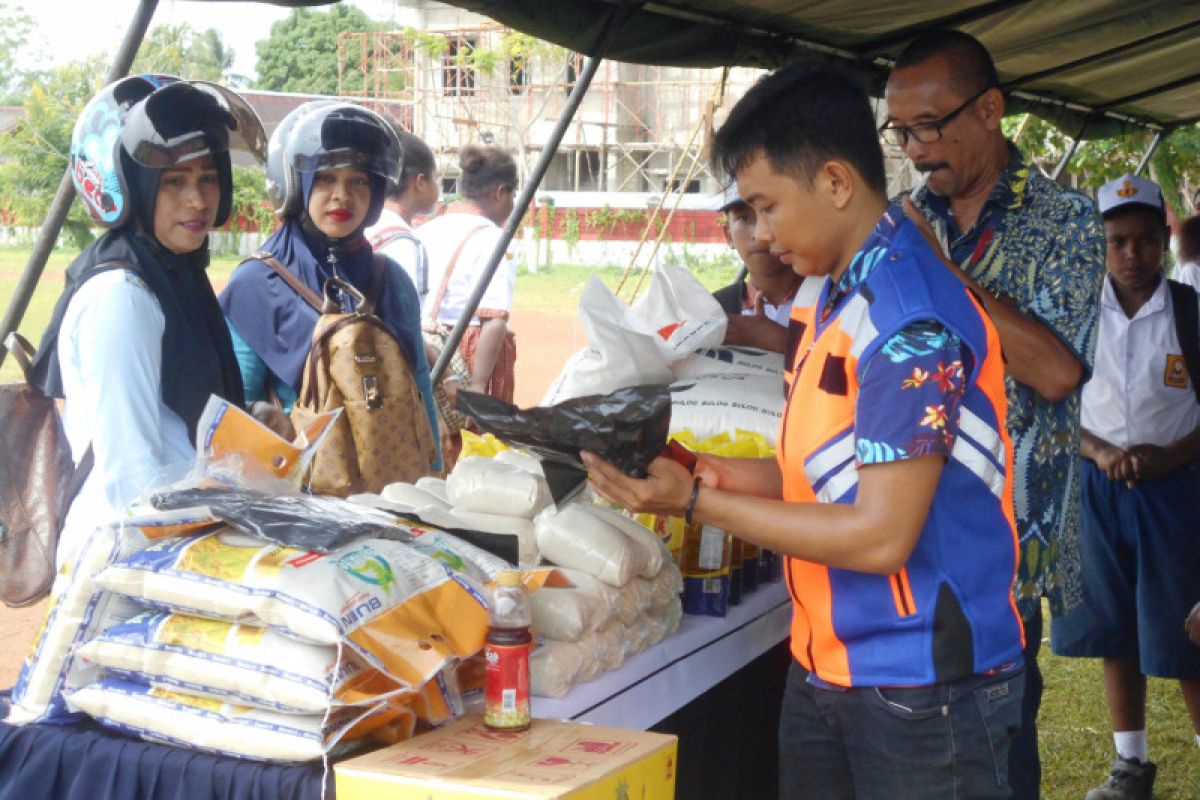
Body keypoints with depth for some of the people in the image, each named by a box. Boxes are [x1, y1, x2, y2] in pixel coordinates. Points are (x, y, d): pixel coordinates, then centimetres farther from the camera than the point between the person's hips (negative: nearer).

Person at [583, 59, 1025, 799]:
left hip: (921, 689, -8)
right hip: (823, 673, 8)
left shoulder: (912, 321, -21)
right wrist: (720, 472, -1)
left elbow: (880, 536, -22)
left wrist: (698, 502, -17)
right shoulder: (841, 299, 8)